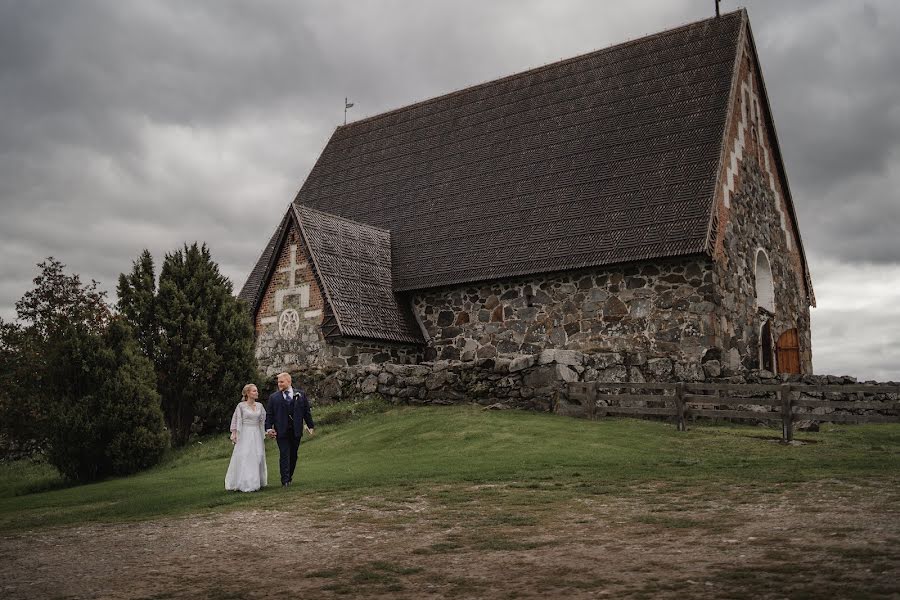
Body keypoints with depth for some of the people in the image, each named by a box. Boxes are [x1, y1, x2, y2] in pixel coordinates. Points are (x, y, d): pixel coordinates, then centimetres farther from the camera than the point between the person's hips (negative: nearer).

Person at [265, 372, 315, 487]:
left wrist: (311, 426, 5)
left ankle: (289, 477, 23)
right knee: (284, 455, -5)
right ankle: (285, 481, -4)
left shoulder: (301, 394, 7)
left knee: (293, 455, 9)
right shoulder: (273, 397, 6)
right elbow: (270, 415, 5)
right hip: (281, 431, -1)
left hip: (296, 431, 2)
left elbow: (307, 411, 9)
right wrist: (268, 428, -7)